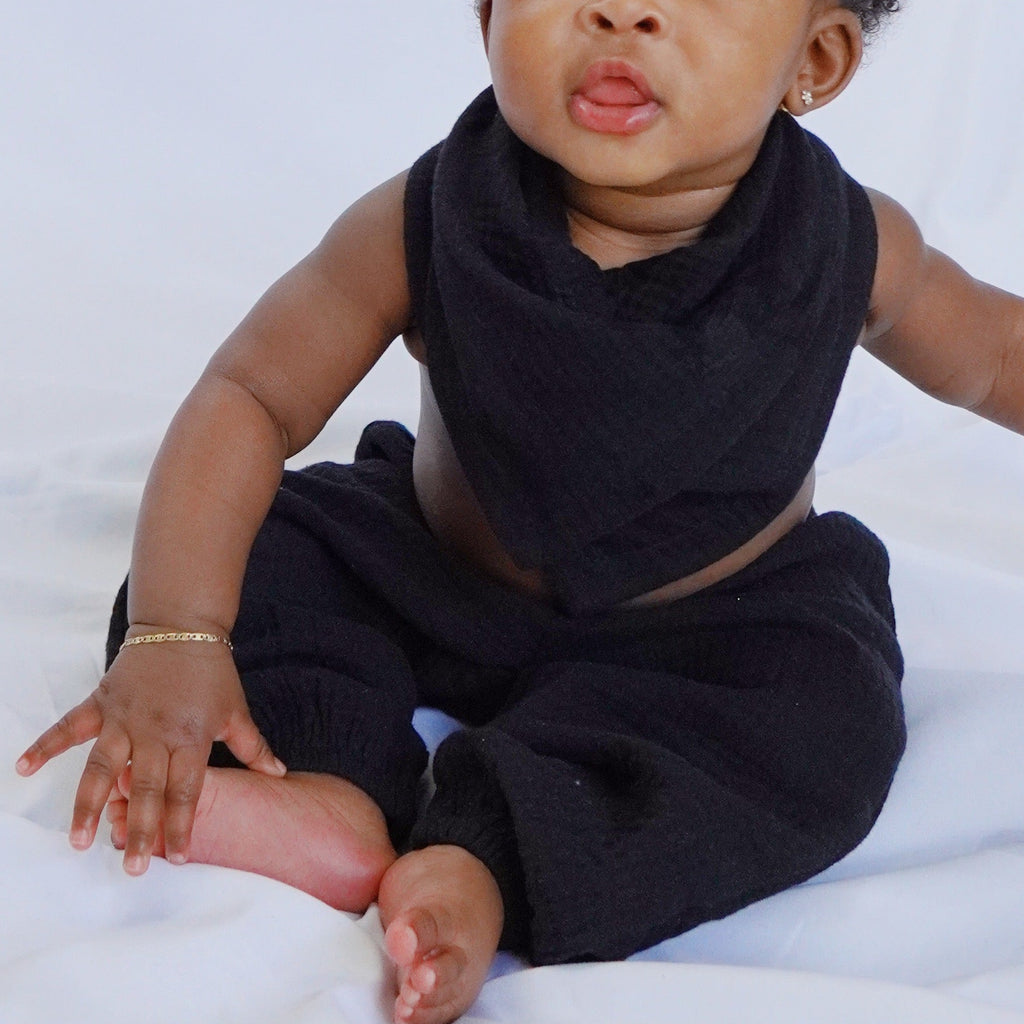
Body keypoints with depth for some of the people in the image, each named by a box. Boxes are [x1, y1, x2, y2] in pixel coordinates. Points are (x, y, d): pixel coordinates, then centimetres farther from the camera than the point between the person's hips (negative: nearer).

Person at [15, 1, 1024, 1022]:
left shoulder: (852, 250, -21)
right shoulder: (420, 231, -25)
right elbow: (248, 397, -24)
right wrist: (171, 635, -37)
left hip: (707, 627, -1)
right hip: (440, 582, 1)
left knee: (824, 723, -29)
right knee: (259, 547, -15)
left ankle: (490, 866, -37)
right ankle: (327, 791, -34)